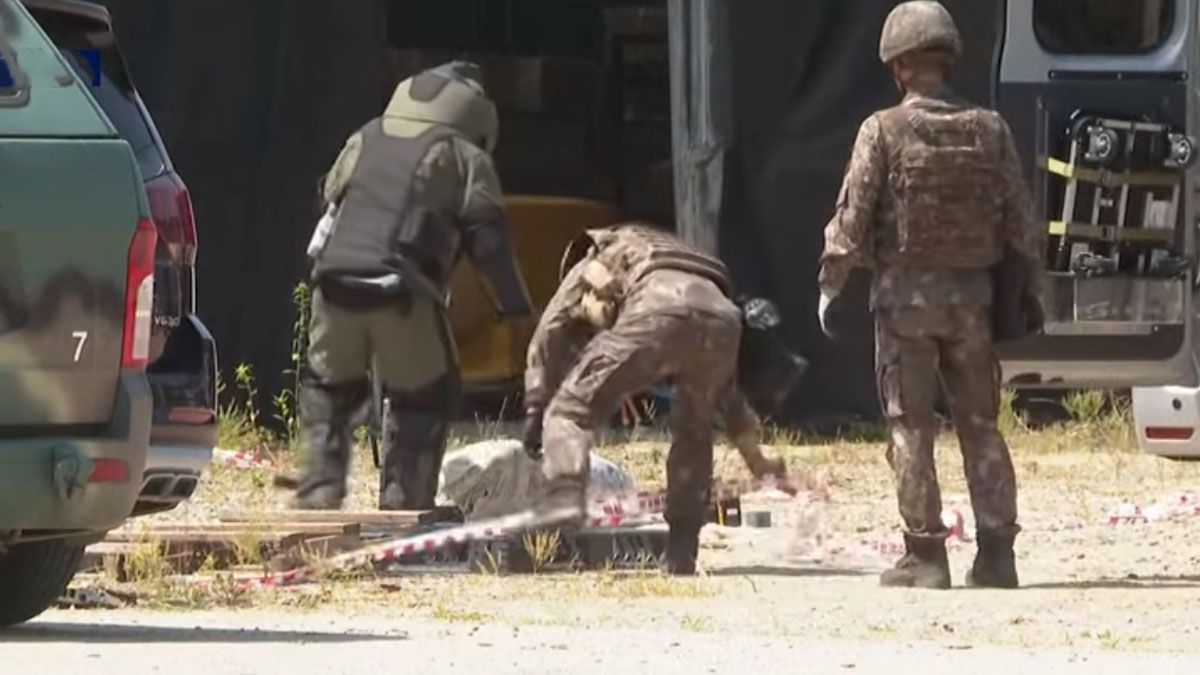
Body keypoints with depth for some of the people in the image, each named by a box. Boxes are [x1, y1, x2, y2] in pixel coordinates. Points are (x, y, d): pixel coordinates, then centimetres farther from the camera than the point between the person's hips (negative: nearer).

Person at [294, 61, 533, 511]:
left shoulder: (365, 140, 24)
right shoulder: (464, 156, 10)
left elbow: (330, 199, 27)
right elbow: (487, 236, 3)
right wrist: (515, 306, 6)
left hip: (336, 281, 4)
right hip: (403, 292, -4)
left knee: (328, 389, 22)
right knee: (424, 399, 13)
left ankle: (319, 494, 11)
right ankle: (402, 503, 5)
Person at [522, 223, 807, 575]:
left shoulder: (592, 266, 36)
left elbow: (548, 337, 21)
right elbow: (724, 381, 46)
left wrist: (535, 413, 22)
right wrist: (755, 457, 50)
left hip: (656, 312, -5)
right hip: (723, 318, 5)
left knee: (573, 407, 2)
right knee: (693, 434, 24)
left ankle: (564, 494, -22)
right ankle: (681, 555, 21)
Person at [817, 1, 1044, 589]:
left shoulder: (884, 131, -9)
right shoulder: (988, 129, 2)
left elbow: (852, 215, -10)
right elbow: (1021, 217, 5)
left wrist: (830, 286, -3)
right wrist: (1030, 288, 14)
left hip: (906, 294, -3)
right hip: (971, 296, 3)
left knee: (911, 428, 2)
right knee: (980, 425, 11)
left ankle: (925, 556, -1)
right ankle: (996, 553, 6)